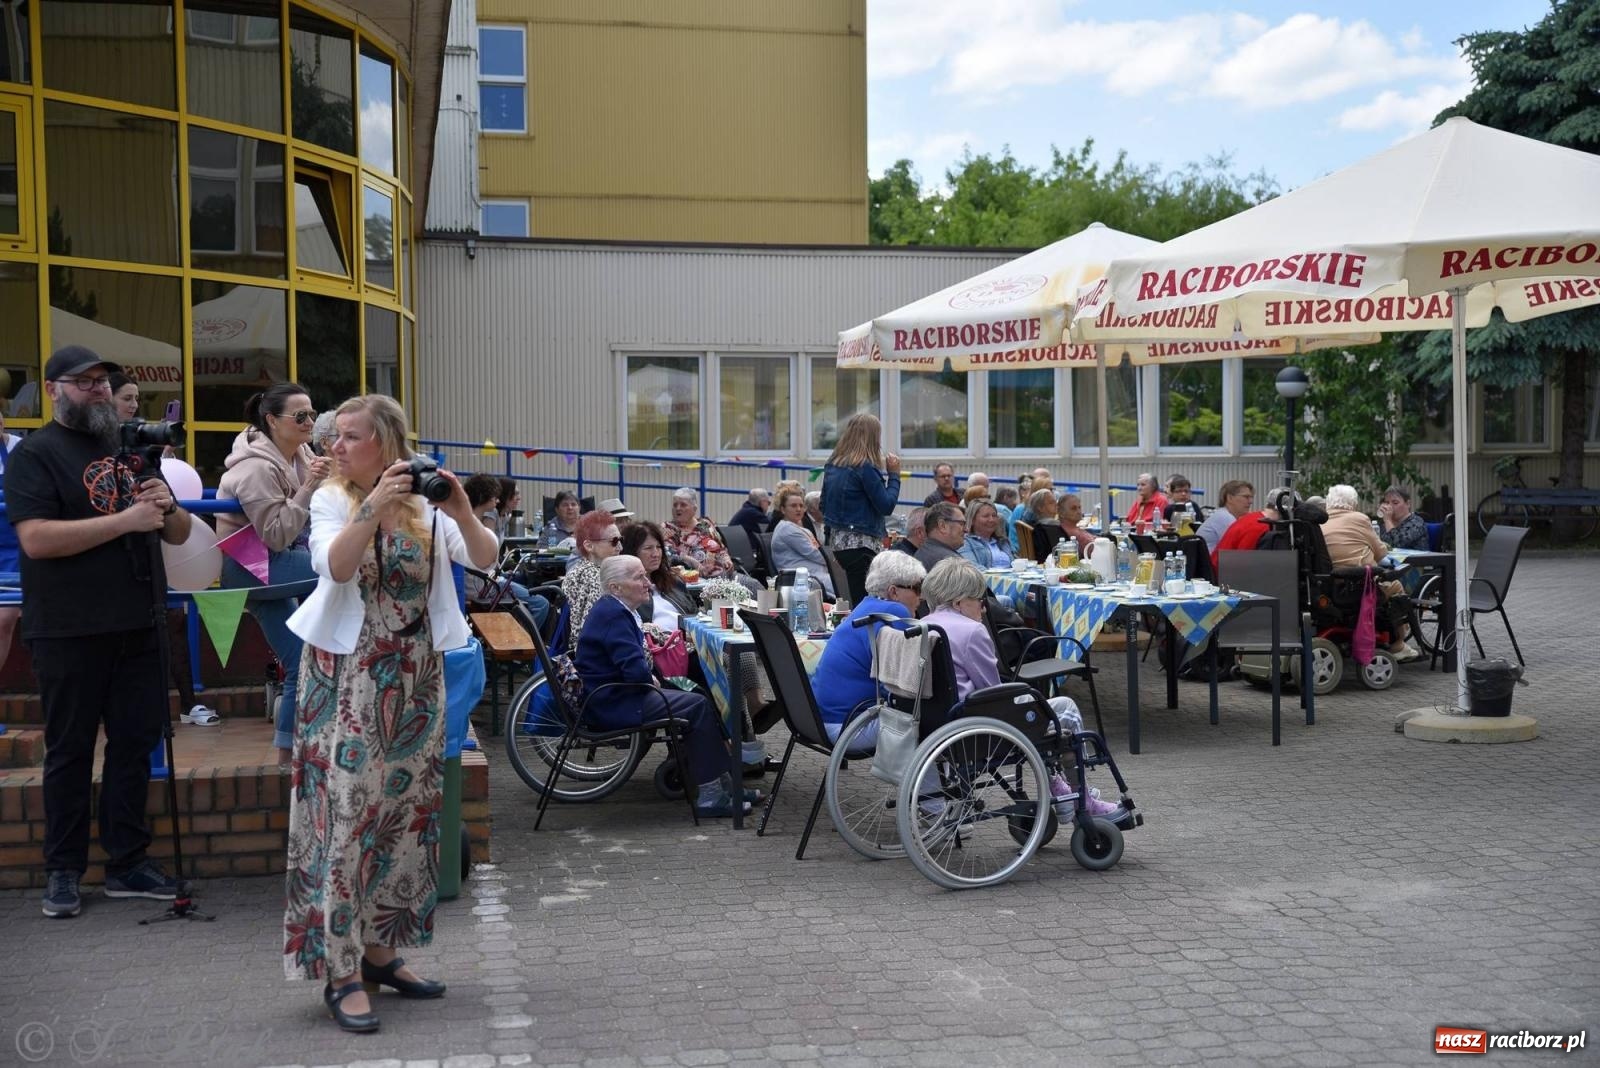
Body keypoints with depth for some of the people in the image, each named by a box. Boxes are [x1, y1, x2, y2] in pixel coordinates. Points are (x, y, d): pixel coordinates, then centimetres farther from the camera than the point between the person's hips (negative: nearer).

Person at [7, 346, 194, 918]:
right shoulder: (34, 453, -3)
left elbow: (179, 535, 16)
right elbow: (35, 538, -18)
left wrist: (167, 506, -7)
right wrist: (125, 520, -21)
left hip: (137, 627, 5)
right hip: (69, 633, -5)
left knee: (135, 742, 9)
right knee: (70, 751, 5)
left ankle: (127, 861, 19)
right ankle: (64, 871, 15)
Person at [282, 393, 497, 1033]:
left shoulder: (425, 503, 3)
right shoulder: (331, 500, -3)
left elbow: (484, 559, -8)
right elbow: (334, 567, -20)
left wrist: (462, 514, -26)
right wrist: (375, 508, -32)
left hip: (415, 676, 4)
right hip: (349, 676, -4)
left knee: (409, 811, 8)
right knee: (349, 814, -7)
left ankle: (379, 950, 21)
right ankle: (342, 973, -3)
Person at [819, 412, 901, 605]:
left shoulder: (832, 464, 10)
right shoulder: (865, 467, -14)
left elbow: (824, 506, 18)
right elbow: (886, 506, -13)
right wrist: (894, 475, -3)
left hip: (837, 540, 8)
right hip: (861, 543, -8)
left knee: (855, 602, 11)